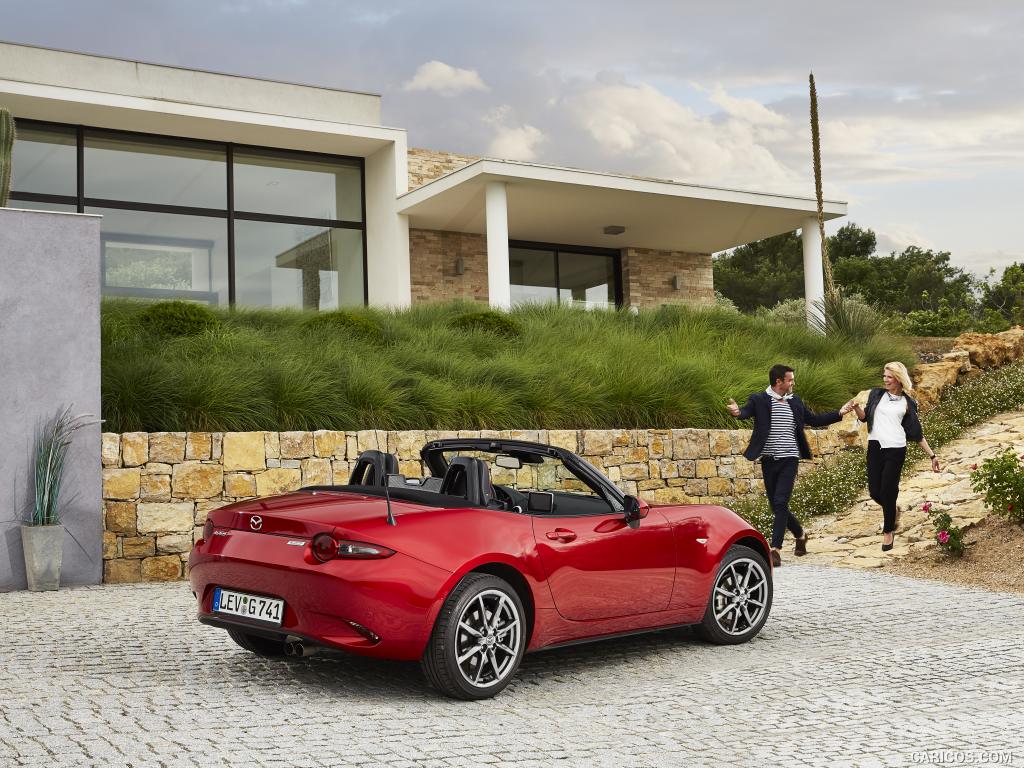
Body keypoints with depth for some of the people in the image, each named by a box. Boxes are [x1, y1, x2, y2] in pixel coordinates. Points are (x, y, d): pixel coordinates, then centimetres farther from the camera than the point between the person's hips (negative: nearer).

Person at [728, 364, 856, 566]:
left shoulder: (795, 402, 10)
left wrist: (839, 413, 15)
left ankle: (776, 549, -11)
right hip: (769, 459, 0)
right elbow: (747, 411, -24)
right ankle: (800, 535, 34)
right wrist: (737, 412, -47)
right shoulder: (759, 400, -4)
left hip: (789, 459, 1)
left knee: (780, 503, -13)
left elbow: (814, 420, 21)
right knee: (776, 506, 9)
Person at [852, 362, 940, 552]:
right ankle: (893, 511, 36)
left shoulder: (907, 403, 8)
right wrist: (857, 408, -18)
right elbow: (864, 416, 5)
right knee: (874, 491, 2)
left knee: (887, 491, -3)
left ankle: (888, 531, 18)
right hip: (875, 447, 2)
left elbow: (917, 433, 11)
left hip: (895, 450, -2)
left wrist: (932, 455, 9)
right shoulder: (877, 394, 11)